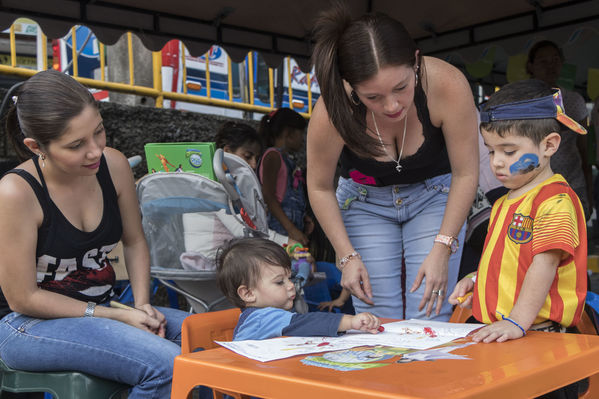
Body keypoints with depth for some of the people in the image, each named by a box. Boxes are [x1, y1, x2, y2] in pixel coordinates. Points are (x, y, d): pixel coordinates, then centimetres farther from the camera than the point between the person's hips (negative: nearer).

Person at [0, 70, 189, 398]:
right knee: (167, 365, -27)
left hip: (101, 311, 6)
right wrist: (117, 316, -16)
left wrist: (143, 305, -5)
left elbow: (134, 242, 11)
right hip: (29, 324, -6)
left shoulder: (114, 165, -5)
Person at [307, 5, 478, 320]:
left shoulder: (447, 85, -32)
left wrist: (442, 248, -21)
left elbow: (465, 174, -17)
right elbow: (320, 188, -10)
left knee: (430, 322, -9)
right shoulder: (332, 111, -30)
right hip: (365, 202, 0)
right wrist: (347, 256, -14)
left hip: (434, 195, 0)